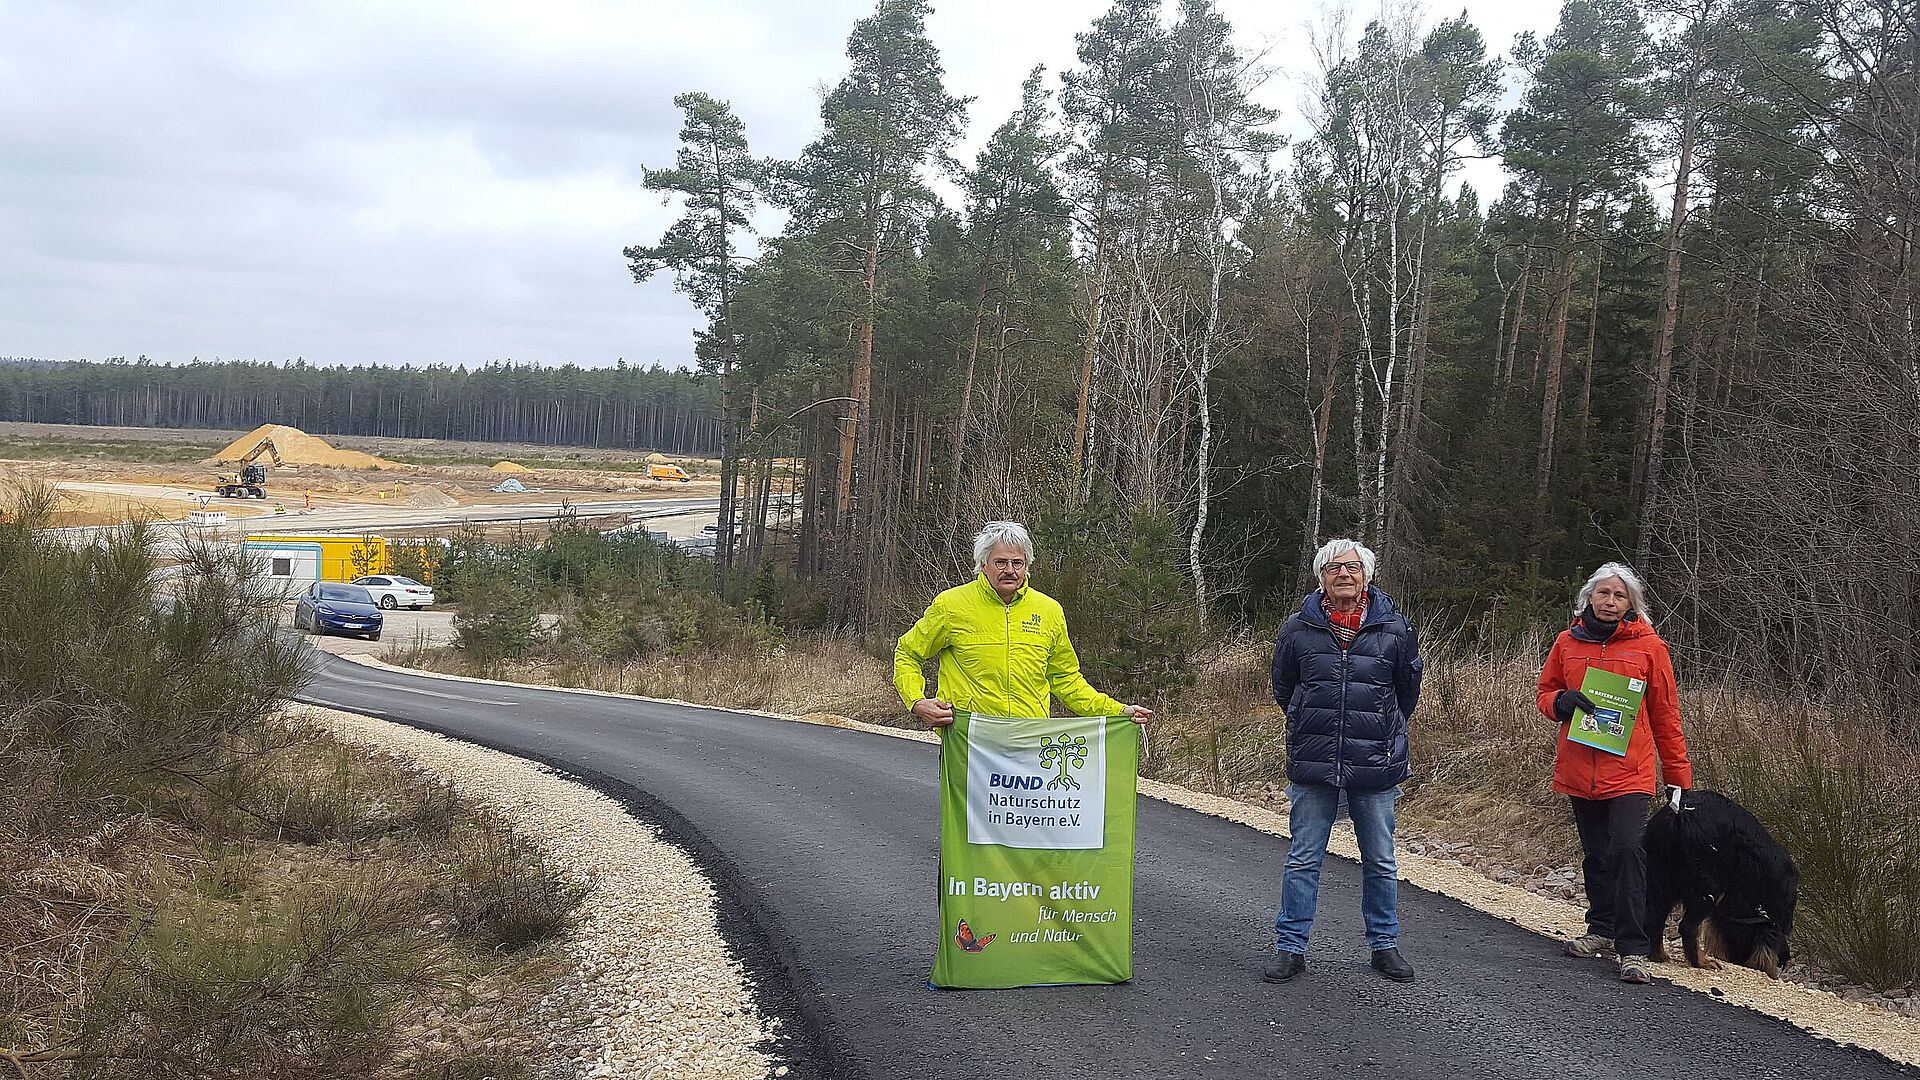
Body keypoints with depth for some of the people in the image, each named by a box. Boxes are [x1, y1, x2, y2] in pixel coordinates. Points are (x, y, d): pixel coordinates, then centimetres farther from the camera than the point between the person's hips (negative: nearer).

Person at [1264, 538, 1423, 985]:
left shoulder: (1395, 629, 0)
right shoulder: (1298, 629, 0)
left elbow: (1407, 692, 13)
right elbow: (1283, 690, 14)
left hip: (1375, 765, 0)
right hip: (1312, 766, 0)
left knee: (1380, 861, 10)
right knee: (1303, 860, 5)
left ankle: (1384, 944, 24)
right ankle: (1290, 947, 14)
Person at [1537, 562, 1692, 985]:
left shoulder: (1648, 645, -1)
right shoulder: (1568, 642, 6)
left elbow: (1665, 715, 2)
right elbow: (1545, 692, 15)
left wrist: (1679, 776, 1)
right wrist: (1561, 701, -10)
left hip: (1629, 771, -3)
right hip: (1579, 770, 3)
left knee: (1626, 849, -15)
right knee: (1596, 854, 15)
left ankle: (1633, 950, -11)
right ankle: (1601, 929, 31)